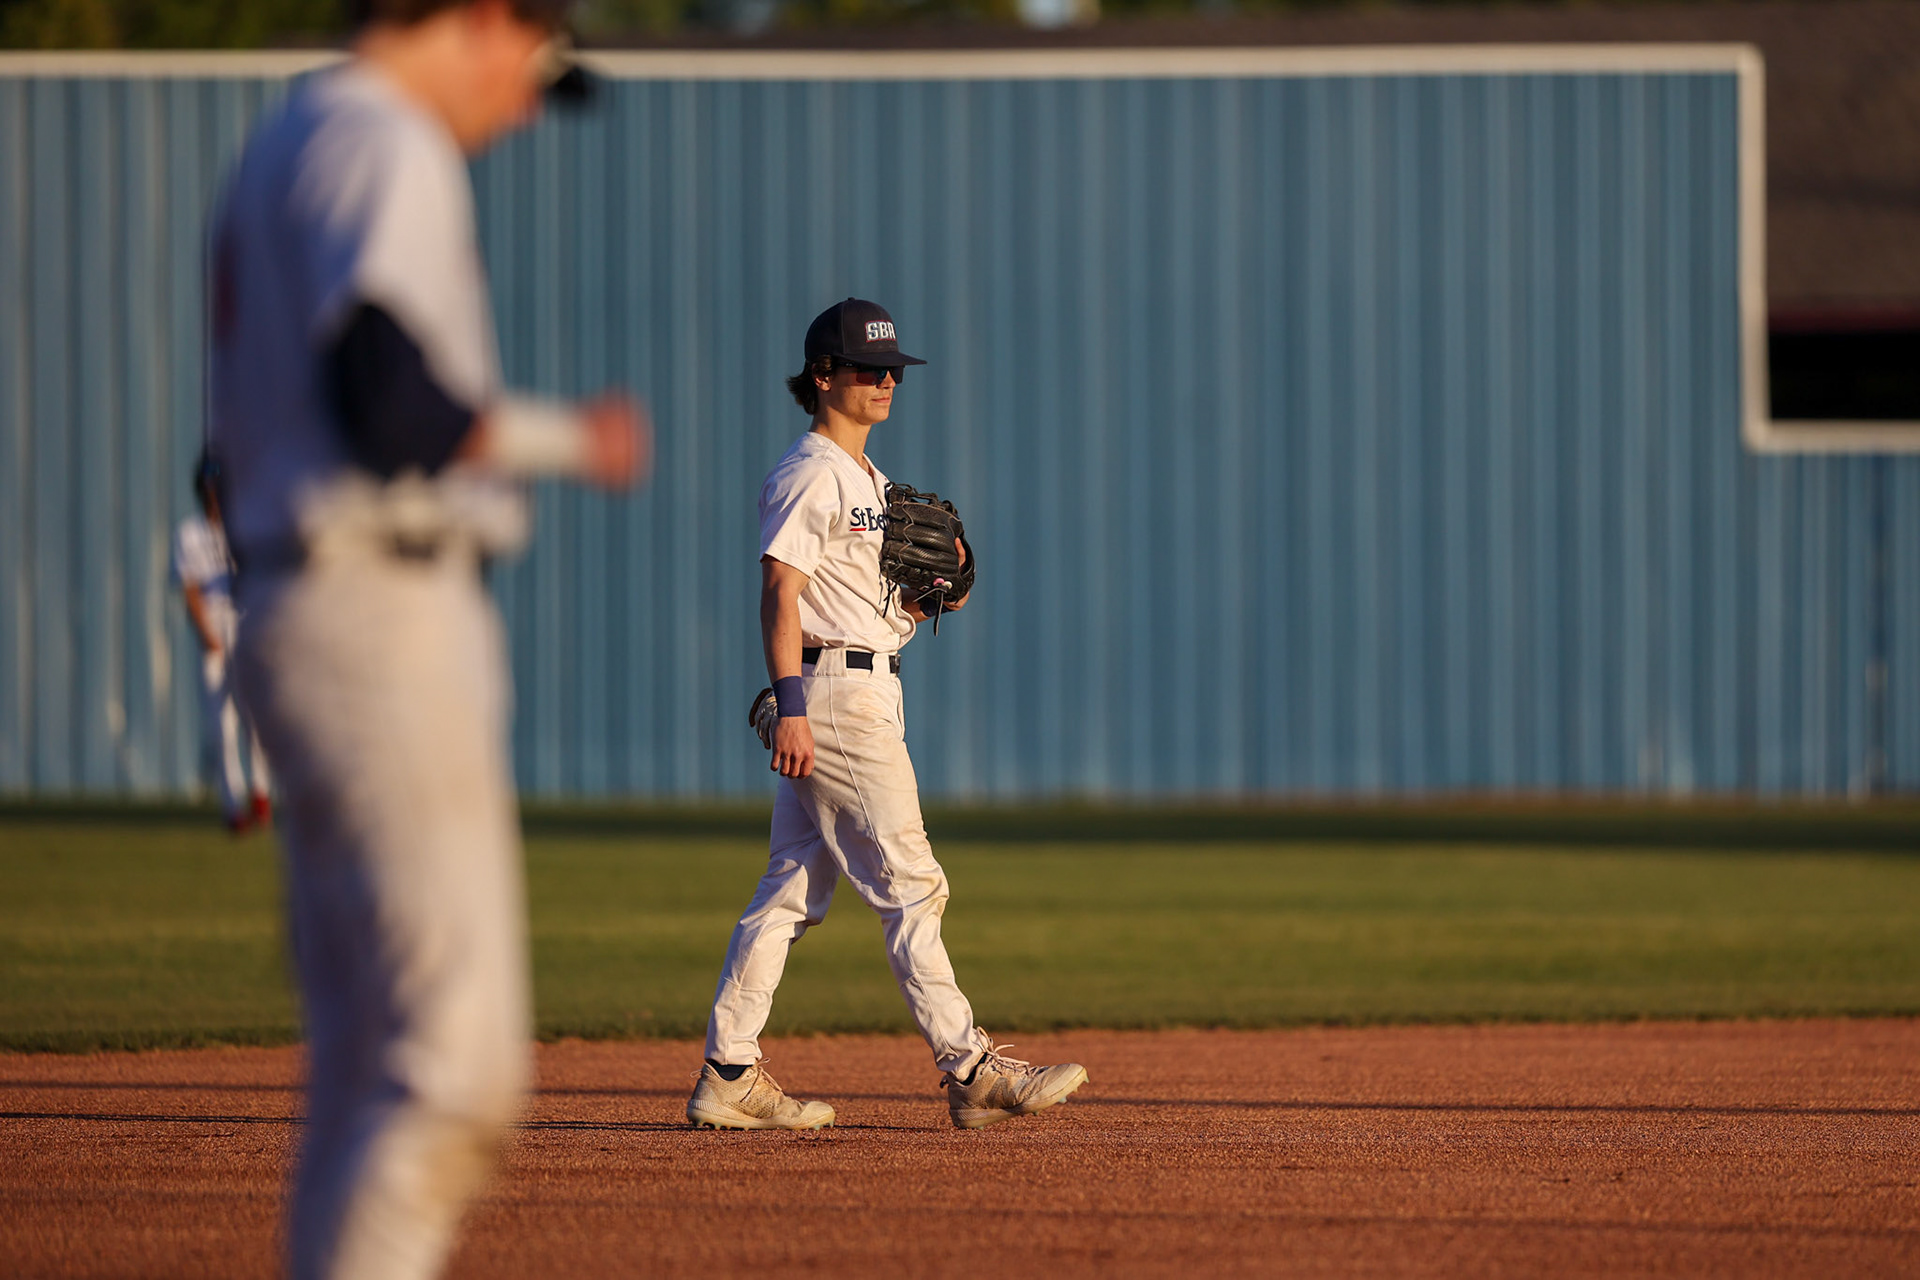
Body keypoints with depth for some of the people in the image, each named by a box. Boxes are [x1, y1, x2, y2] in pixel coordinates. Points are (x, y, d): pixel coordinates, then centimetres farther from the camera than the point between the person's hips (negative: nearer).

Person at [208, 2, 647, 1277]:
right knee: (458, 1060, -14)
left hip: (292, 599, 11)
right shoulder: (387, 147, -11)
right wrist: (566, 439, -8)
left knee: (371, 1056, 13)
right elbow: (393, 405, -22)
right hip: (384, 613, -11)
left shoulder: (281, 149, 20)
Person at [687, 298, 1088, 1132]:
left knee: (792, 889, 8)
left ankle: (728, 1076, 8)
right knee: (908, 883, -10)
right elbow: (780, 592, -17)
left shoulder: (869, 481, 20)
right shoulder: (808, 475, -10)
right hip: (833, 693, -10)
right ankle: (968, 1070, -11)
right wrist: (792, 708, -25)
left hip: (869, 693, 10)